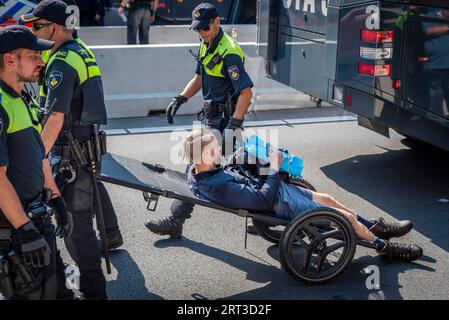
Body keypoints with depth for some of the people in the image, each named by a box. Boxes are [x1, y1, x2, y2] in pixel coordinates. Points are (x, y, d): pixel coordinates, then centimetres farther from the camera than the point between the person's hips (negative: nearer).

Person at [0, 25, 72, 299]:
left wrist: (57, 201, 18)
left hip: (39, 214, 9)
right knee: (29, 292, 3)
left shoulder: (25, 100, 10)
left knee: (49, 287, 19)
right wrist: (25, 229, -23)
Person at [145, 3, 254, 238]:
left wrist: (234, 125, -31)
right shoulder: (206, 46, 10)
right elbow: (199, 78, 22)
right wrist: (179, 100, 10)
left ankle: (175, 222, -1)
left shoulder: (229, 52, -20)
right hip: (211, 115, 9)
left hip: (223, 119, -9)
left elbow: (246, 91, -25)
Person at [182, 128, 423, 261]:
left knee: (327, 199, 22)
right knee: (346, 217, 1)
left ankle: (374, 227, 40)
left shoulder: (198, 169, -7)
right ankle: (384, 247, 24)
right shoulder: (218, 187, -36)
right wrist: (275, 169, -21)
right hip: (282, 205, -10)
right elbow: (264, 200, -29)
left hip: (278, 188, 10)